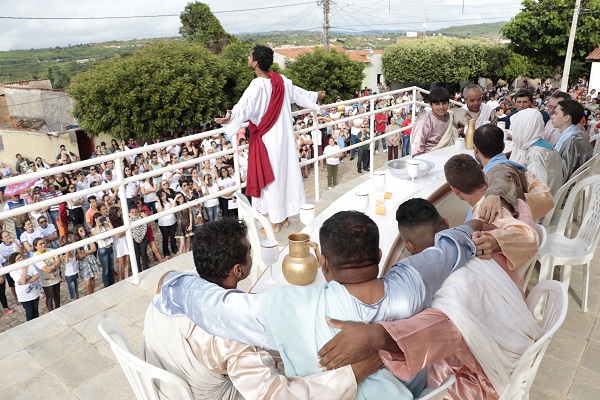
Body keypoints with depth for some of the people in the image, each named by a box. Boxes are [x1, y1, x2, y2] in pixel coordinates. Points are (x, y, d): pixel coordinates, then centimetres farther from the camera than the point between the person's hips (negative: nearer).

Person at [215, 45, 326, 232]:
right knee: (285, 173, 14)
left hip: (267, 139, -7)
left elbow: (245, 106, -40)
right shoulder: (282, 81, 1)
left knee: (270, 178, 4)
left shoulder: (257, 86, -21)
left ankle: (275, 222, 14)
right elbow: (298, 93, 17)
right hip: (284, 137, 7)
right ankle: (284, 216, 28)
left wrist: (231, 117, -57)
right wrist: (315, 96, 36)